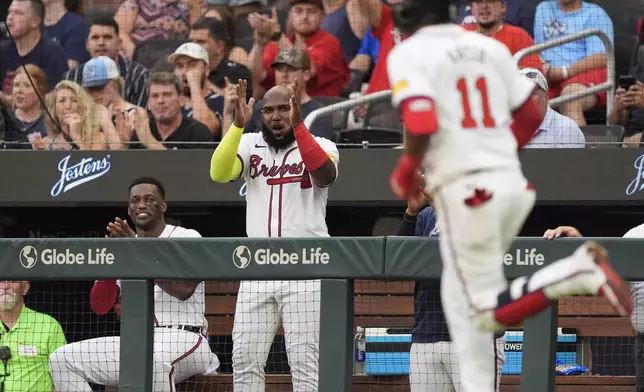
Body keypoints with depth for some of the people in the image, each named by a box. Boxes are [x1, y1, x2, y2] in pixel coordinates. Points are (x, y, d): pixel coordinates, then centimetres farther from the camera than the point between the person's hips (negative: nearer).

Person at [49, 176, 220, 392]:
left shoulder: (187, 237, -1)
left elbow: (184, 289, -20)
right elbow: (100, 307, 6)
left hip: (182, 339, -7)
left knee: (155, 358, -43)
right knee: (62, 359, -7)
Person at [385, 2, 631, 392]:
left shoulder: (408, 53, -6)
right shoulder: (490, 47, 13)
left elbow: (421, 124, -20)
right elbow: (531, 115, 15)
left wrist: (405, 172, -3)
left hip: (464, 189, -7)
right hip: (512, 180, 7)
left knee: (489, 312, -4)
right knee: (460, 297, 19)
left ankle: (579, 271, -23)